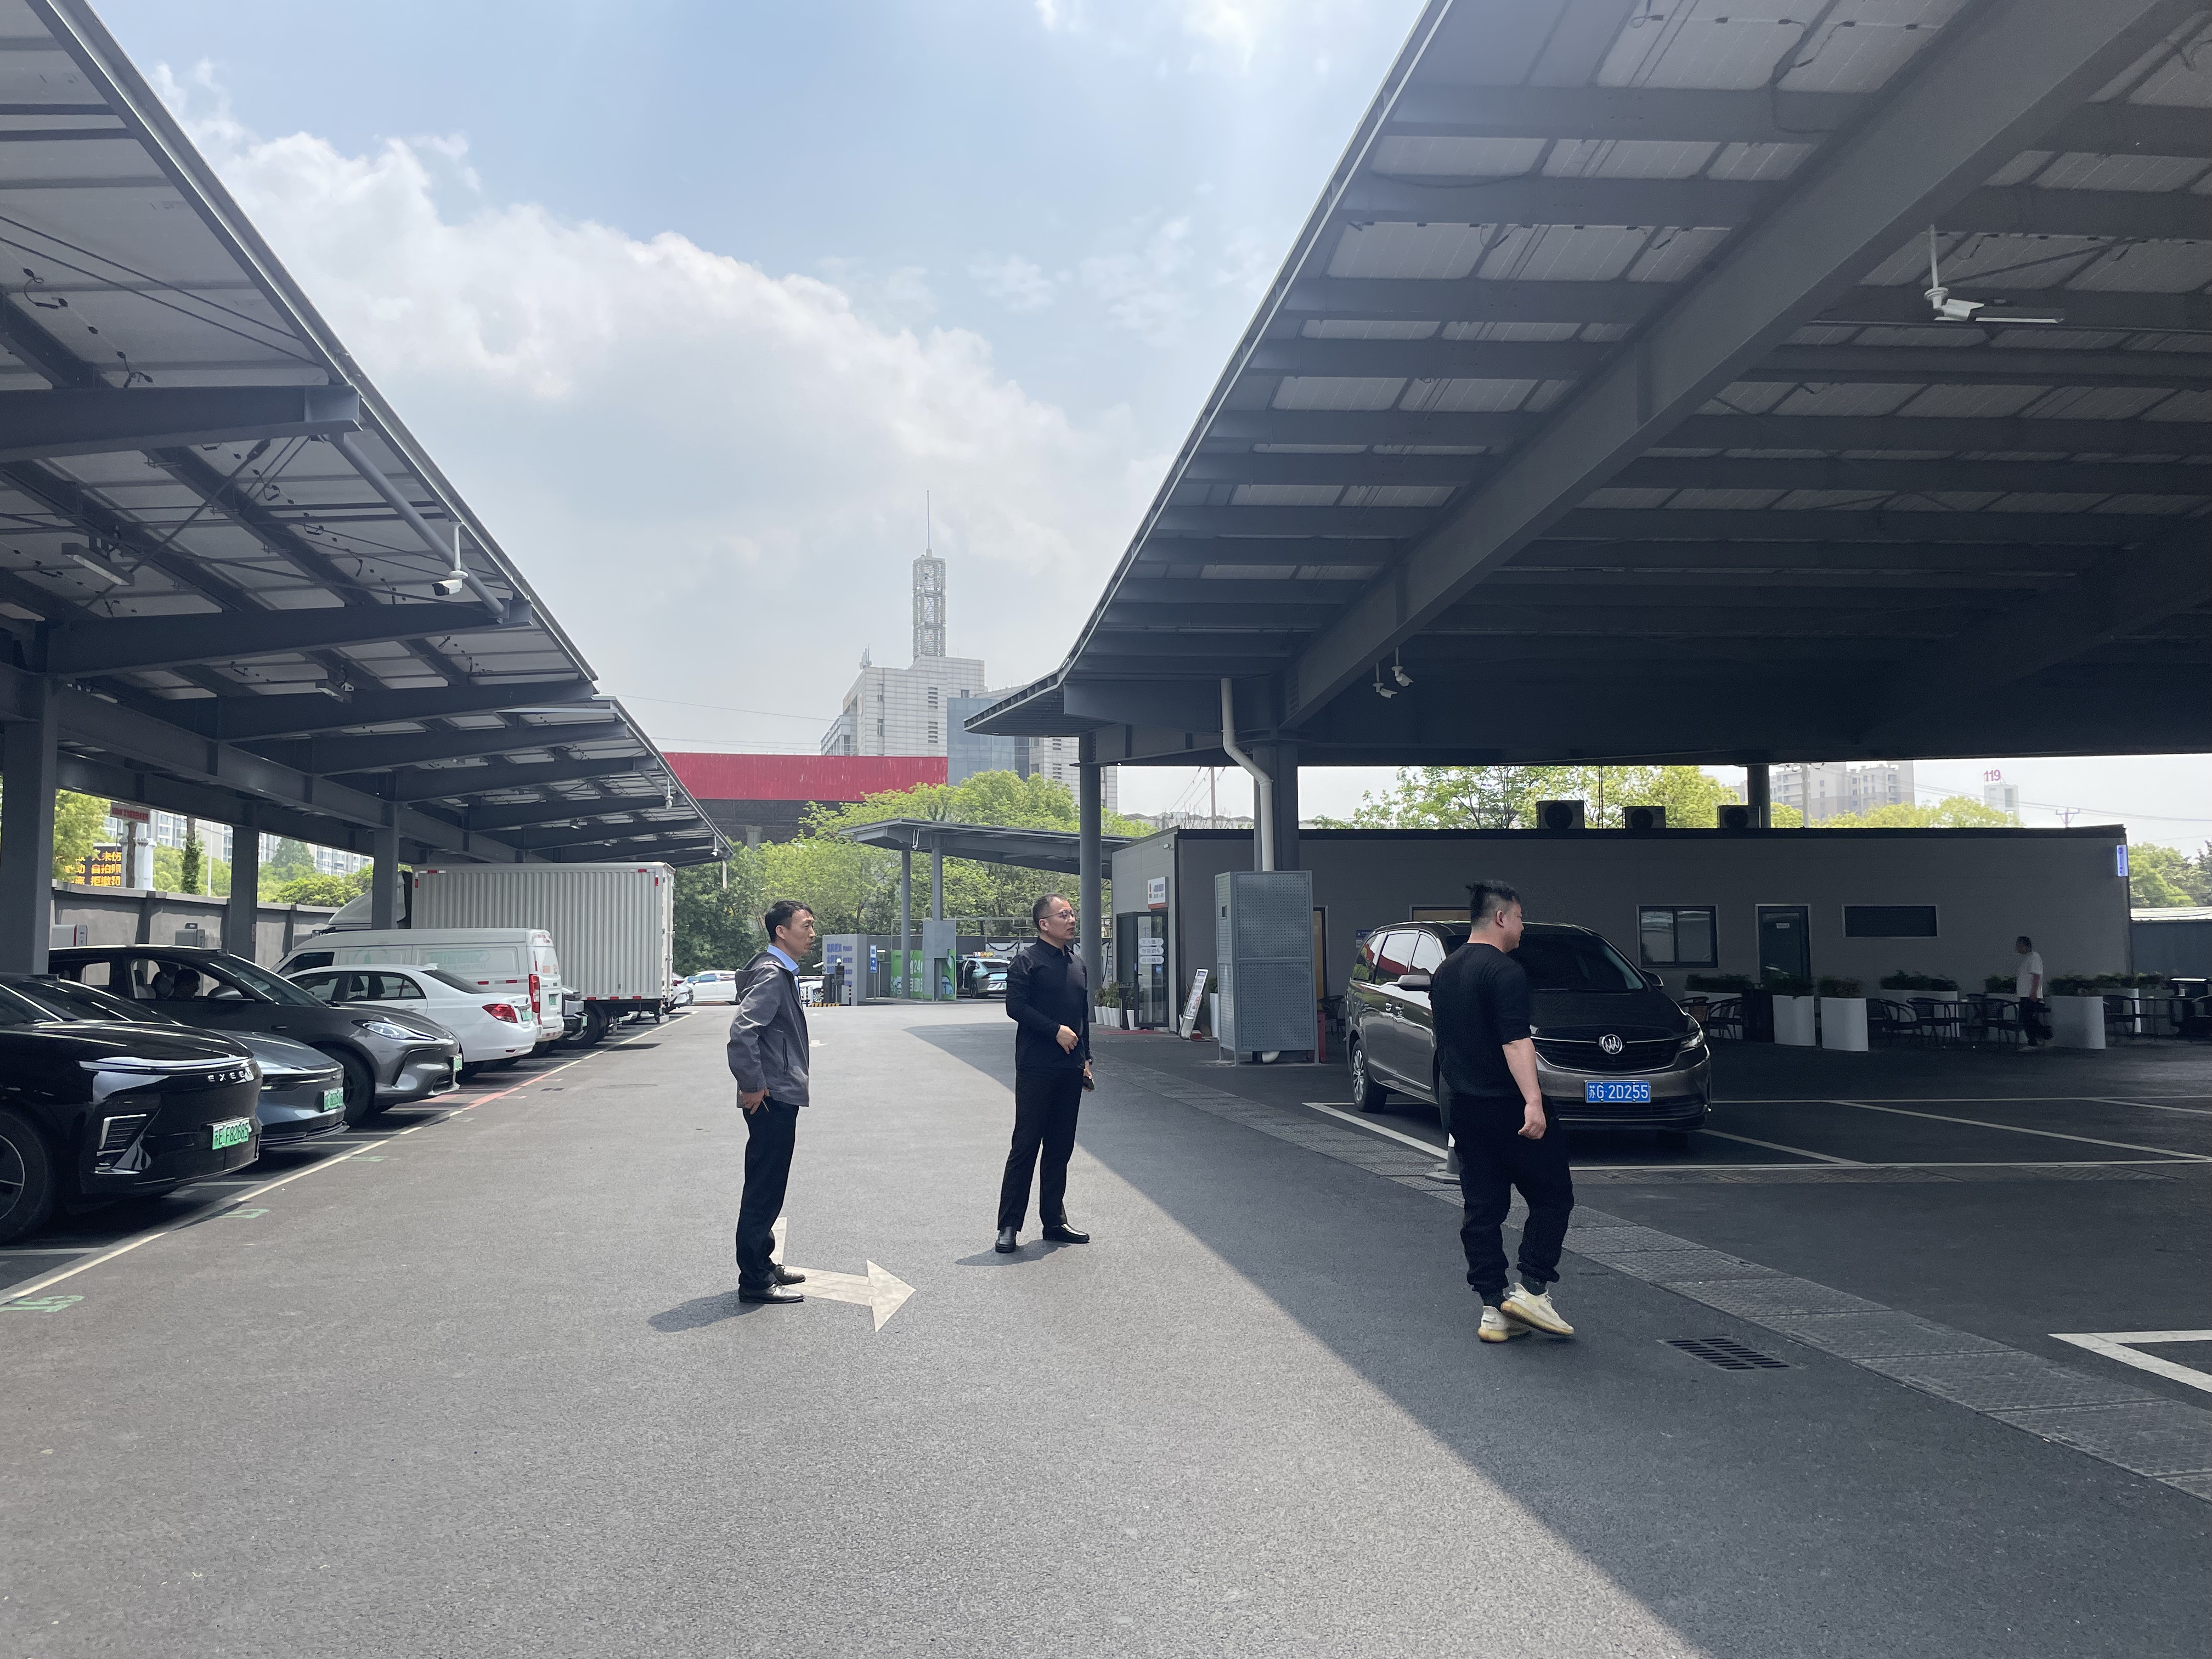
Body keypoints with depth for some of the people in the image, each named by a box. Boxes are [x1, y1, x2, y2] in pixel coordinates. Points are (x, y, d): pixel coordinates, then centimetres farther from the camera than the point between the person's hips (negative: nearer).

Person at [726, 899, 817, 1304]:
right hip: (771, 1100, -10)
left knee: (767, 1188, 18)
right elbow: (742, 1031, -28)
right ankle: (755, 1281, 4)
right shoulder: (771, 975, -18)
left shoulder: (782, 973, 15)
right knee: (764, 1190, -3)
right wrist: (753, 1086, -21)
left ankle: (763, 1264, 29)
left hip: (780, 1097, 10)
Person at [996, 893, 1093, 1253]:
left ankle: (1054, 1221, 19)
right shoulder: (1027, 960, -6)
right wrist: (1056, 1030, -19)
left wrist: (1085, 1059, 17)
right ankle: (1009, 1226, 1)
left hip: (1070, 1069, 7)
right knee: (1026, 1145, -4)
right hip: (1036, 1069, -7)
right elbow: (1016, 1006, -16)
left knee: (1060, 1148, 11)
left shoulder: (1076, 962, 17)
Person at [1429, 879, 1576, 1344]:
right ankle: (1532, 1289, -1)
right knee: (1552, 1195, 5)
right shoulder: (1504, 971, -14)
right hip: (1505, 1105, -8)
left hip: (1461, 1106, 8)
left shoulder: (1445, 972, 13)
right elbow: (1515, 1041, -24)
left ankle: (1494, 1308, 8)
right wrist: (1533, 1101, -30)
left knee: (1482, 1208, 8)